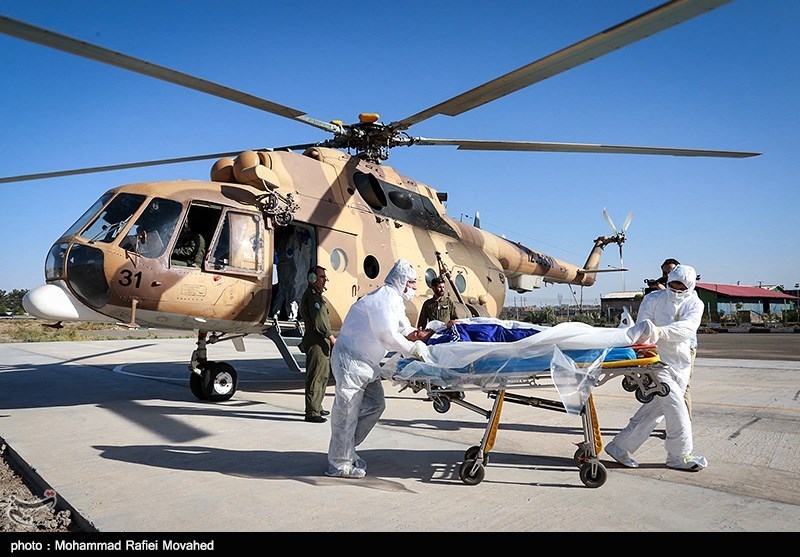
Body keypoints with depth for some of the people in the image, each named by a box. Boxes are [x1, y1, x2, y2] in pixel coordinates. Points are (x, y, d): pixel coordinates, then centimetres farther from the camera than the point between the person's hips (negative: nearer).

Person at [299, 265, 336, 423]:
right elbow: (318, 321, -21)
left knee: (323, 375, 17)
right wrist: (331, 337, -16)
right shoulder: (311, 296, -14)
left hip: (322, 341, 11)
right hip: (316, 342, -11)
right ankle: (312, 413, -5)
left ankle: (316, 407, 27)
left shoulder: (317, 295, 20)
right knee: (315, 377, -8)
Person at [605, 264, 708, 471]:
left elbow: (687, 327, -17)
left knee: (655, 409, 6)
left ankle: (620, 447, 16)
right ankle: (680, 455, 7)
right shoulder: (653, 299, -2)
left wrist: (661, 331, -35)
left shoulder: (695, 304, 4)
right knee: (676, 408, -10)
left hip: (680, 364, 4)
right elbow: (642, 326, -9)